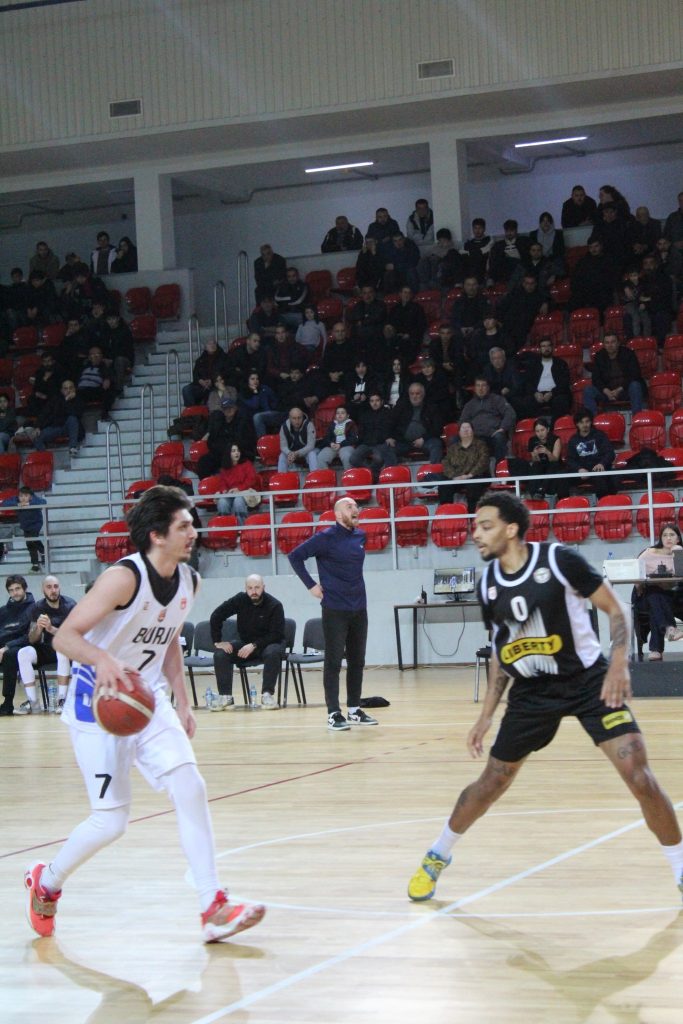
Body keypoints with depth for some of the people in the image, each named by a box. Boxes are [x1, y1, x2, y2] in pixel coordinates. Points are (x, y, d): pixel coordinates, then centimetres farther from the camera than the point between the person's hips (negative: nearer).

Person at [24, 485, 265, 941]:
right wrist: (102, 660, -44)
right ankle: (45, 882, 25)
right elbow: (65, 636, -24)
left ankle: (214, 910, -11)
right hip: (99, 704, -6)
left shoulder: (189, 581, 1)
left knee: (190, 788, -12)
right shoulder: (124, 577, -22)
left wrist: (183, 705, 11)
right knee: (111, 821, -4)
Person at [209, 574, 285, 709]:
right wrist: (217, 641, -13)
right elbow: (216, 616, -5)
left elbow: (277, 634, -18)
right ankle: (225, 696, -20)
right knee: (220, 654, -21)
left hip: (268, 644, -3)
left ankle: (267, 694, -31)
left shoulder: (275, 605, -16)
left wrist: (254, 645, -27)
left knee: (273, 653, -37)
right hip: (244, 643, 3)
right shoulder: (240, 600, -8)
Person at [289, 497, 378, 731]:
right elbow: (295, 556, -9)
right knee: (333, 662, -2)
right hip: (335, 610, -6)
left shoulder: (360, 536, 9)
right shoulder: (326, 538, -10)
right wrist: (311, 585, -9)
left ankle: (354, 710, 19)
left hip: (359, 609, 6)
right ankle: (334, 713, 1)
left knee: (357, 661, 10)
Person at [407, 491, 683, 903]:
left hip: (588, 680, -4)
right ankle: (437, 856, 32)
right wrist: (487, 714, 9)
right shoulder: (489, 583, -1)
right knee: (492, 781, 10)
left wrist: (619, 664, -26)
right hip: (532, 691, 4)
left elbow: (616, 609, -10)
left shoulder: (558, 559, -17)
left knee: (638, 774, -17)